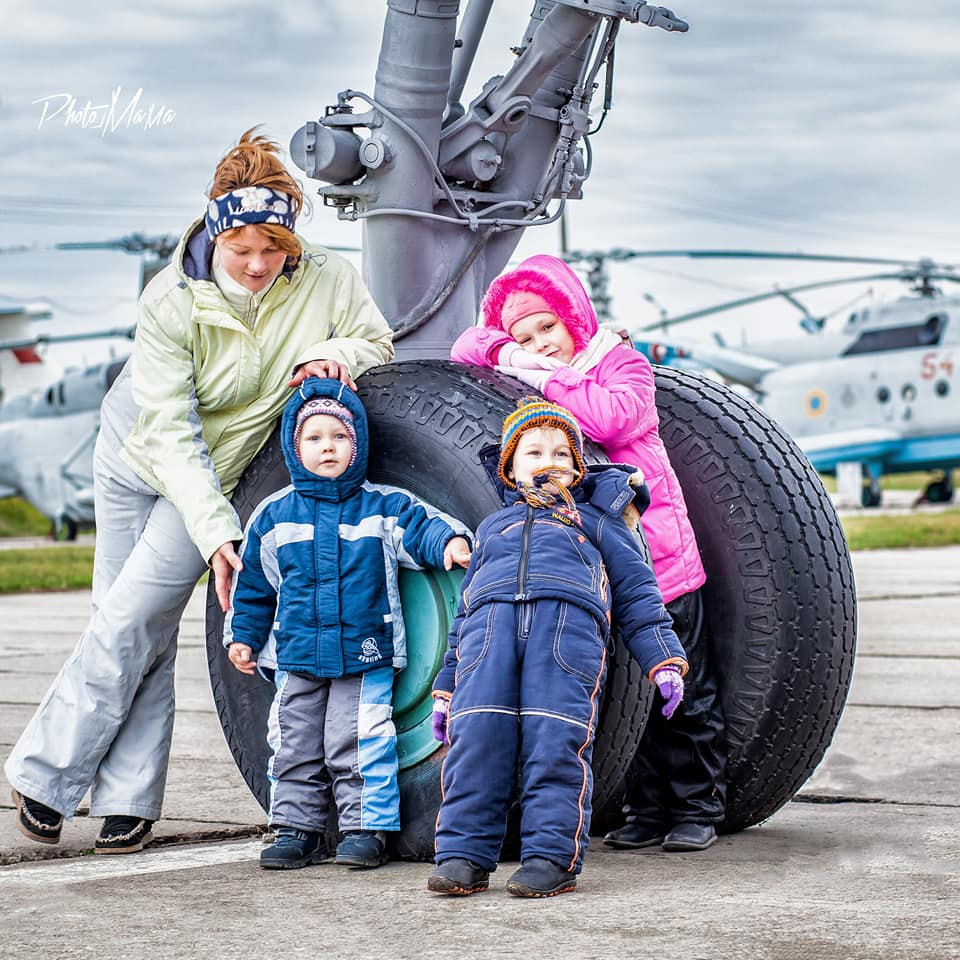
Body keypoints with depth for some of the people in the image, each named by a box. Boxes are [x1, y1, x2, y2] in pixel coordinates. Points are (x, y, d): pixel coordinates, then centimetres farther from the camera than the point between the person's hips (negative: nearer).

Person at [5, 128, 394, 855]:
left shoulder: (324, 282, -19)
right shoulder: (172, 301, -23)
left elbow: (377, 343, 0)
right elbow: (169, 430, -25)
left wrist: (336, 354, -25)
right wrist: (217, 531, -34)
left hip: (220, 468, 0)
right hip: (135, 452, 0)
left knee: (133, 621, -11)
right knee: (133, 627, 3)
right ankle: (128, 800, 12)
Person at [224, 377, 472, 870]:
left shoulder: (382, 507, 0)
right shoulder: (273, 515, 6)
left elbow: (421, 526, -7)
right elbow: (253, 583, 13)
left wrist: (451, 540, -28)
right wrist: (243, 636, 11)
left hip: (366, 657, -3)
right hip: (297, 658, 3)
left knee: (358, 745, -4)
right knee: (295, 746, 8)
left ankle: (366, 828, 6)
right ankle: (297, 828, 18)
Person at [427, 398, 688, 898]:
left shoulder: (595, 521, 31)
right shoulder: (493, 528, 37)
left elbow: (636, 593, 23)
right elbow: (464, 609, 34)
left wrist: (664, 661, 10)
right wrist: (446, 687, 27)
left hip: (569, 620, -2)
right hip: (489, 624, 2)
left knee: (556, 742, -16)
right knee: (475, 739, -14)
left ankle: (552, 856, -15)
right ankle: (464, 854, -12)